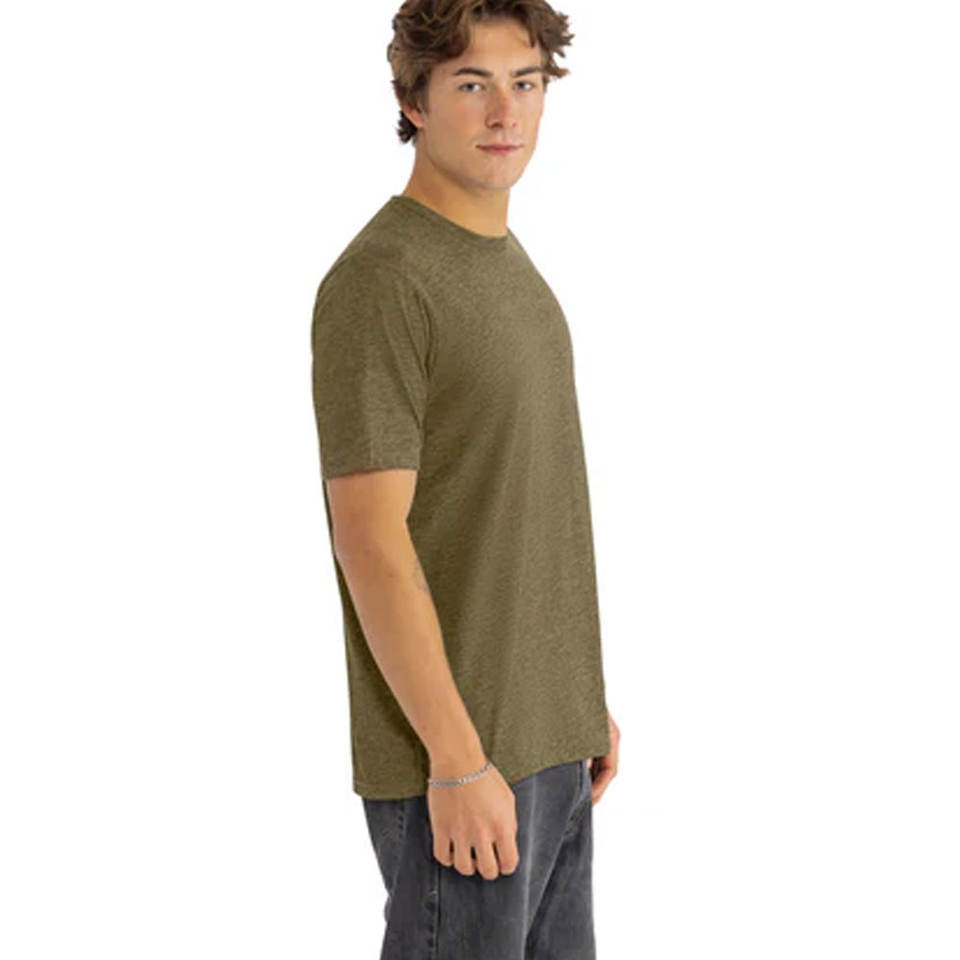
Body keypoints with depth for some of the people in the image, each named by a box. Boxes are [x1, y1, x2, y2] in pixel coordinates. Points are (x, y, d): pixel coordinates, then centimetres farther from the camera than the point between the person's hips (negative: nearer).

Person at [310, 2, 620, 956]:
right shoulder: (379, 281, -16)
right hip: (455, 753, -9)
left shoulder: (512, 268, 13)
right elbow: (371, 537, -20)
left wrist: (586, 697, 17)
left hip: (549, 739, 9)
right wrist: (459, 761, -22)